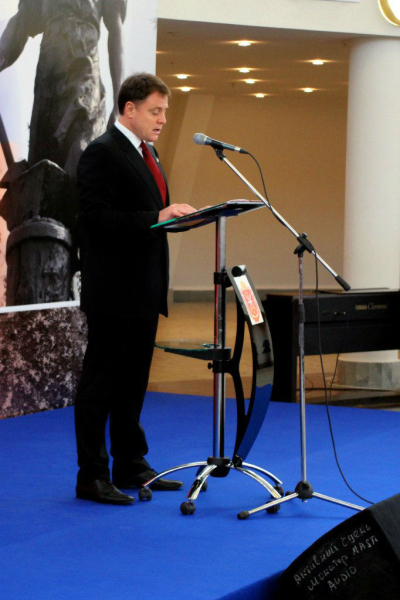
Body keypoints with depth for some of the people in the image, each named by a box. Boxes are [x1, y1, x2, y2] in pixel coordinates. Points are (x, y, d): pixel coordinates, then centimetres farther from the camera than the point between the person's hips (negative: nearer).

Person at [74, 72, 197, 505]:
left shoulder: (147, 153, 18)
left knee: (133, 382, 15)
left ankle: (131, 466, 23)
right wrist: (156, 217, -25)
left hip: (143, 292, 9)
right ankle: (92, 476, 2)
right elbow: (96, 217, -22)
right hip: (113, 293, -9)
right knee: (100, 383, -3)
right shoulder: (102, 153, -12)